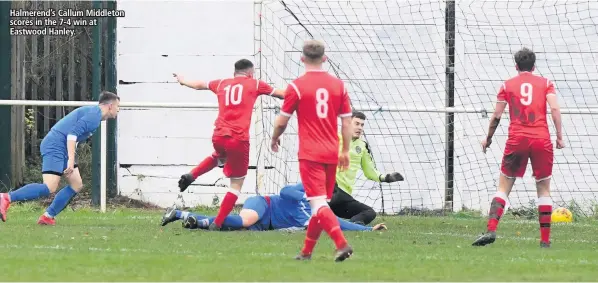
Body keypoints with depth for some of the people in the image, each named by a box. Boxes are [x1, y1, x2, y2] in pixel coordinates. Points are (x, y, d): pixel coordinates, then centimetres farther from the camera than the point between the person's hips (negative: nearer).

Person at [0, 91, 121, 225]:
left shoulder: (92, 112, 22)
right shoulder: (94, 115, -11)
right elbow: (73, 133, -22)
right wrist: (71, 160, -26)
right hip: (55, 147, -11)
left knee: (76, 185, 9)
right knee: (50, 187, -19)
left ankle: (48, 217, 6)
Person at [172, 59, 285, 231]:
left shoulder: (222, 84, 17)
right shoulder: (254, 84, 8)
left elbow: (199, 85, 34)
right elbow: (281, 94, 18)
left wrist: (183, 81, 53)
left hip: (218, 136, 5)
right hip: (239, 139, -5)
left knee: (220, 157, 40)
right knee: (236, 184, 5)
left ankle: (191, 176, 19)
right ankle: (217, 223, -2)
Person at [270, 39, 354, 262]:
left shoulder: (297, 86, -7)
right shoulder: (338, 85, 4)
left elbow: (282, 121, -1)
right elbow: (347, 121, 6)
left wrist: (274, 139, 19)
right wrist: (345, 151, 15)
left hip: (310, 154, -5)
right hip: (331, 154, 5)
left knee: (319, 203, -10)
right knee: (321, 203, 15)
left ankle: (342, 244, -27)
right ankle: (307, 251, 24)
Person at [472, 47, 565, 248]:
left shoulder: (507, 85, 9)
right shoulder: (545, 83, 8)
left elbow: (496, 116, 7)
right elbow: (555, 108, -5)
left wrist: (488, 138, 19)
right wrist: (559, 136, -1)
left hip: (516, 141, 0)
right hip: (542, 139, 0)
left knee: (503, 187, 5)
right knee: (544, 189, 10)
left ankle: (491, 230, -12)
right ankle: (545, 239, 6)